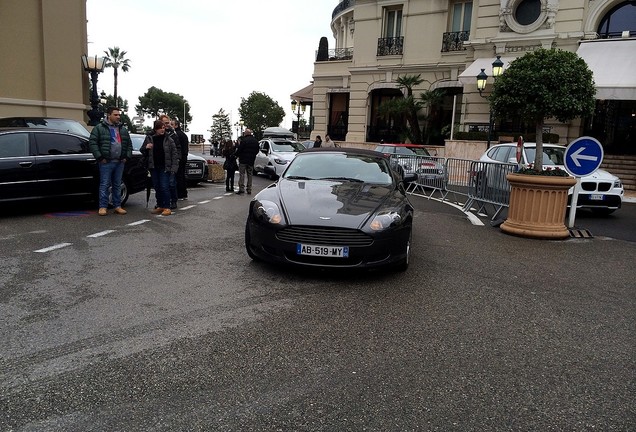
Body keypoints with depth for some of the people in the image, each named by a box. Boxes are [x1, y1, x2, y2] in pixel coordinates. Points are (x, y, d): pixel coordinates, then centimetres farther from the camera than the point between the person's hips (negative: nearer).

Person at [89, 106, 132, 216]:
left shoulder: (123, 130, 15)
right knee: (105, 185, -3)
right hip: (106, 162, -5)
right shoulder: (99, 128, -2)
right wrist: (100, 157, -11)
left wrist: (127, 156, 8)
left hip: (119, 162, 5)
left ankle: (117, 206, 17)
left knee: (117, 185, 10)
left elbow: (129, 144, 20)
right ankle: (103, 207, 2)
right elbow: (92, 143, -6)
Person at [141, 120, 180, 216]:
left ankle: (167, 208, -4)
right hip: (153, 167, 4)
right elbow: (142, 151, 16)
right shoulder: (149, 139, 6)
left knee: (164, 187, -8)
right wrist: (146, 148, -8)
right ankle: (160, 206, 19)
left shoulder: (169, 140, -2)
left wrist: (174, 167, -12)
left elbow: (175, 154, -4)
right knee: (157, 187, 10)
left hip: (164, 167, -4)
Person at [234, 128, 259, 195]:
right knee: (250, 175, 10)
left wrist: (236, 154, 5)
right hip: (251, 160, 6)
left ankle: (241, 189, -7)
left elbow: (239, 150, -13)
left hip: (243, 160, -6)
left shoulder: (244, 140, -14)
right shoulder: (255, 141, 8)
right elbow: (257, 151, 15)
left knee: (242, 174, -2)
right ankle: (249, 190, 11)